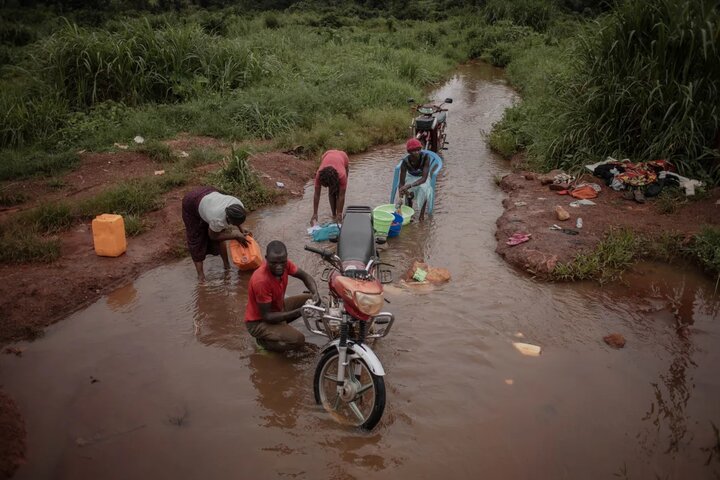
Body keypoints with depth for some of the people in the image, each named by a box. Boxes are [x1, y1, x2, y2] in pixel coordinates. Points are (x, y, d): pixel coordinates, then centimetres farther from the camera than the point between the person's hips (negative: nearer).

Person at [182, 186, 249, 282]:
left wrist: (241, 229, -13)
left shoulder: (238, 205, -27)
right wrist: (236, 235, -22)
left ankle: (226, 264, 22)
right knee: (196, 239, -1)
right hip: (191, 203, -6)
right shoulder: (218, 220, -42)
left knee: (219, 232, 8)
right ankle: (200, 274, 5)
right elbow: (213, 236, -19)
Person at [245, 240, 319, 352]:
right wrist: (297, 312, -34)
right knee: (298, 340, -26)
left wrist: (315, 293, -21)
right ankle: (263, 340, 0)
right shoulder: (261, 281, -35)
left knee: (312, 300, 1)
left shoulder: (284, 264, -16)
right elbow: (267, 316, -28)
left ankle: (281, 326, 12)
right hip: (259, 322, -8)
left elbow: (304, 276, 0)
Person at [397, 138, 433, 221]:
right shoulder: (405, 161, -28)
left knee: (423, 188, -33)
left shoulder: (425, 157, -32)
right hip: (411, 177, 0)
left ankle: (422, 212, -15)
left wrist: (409, 185, -51)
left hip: (422, 178, 0)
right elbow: (402, 182, -25)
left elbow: (424, 178, -37)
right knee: (409, 191, -31)